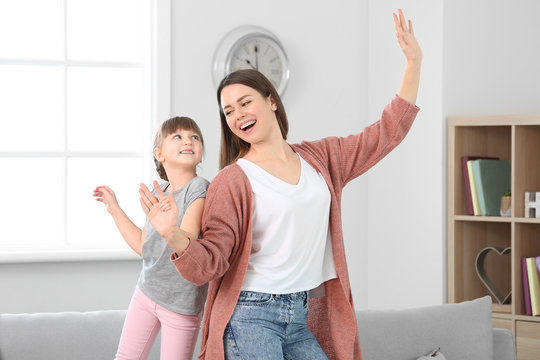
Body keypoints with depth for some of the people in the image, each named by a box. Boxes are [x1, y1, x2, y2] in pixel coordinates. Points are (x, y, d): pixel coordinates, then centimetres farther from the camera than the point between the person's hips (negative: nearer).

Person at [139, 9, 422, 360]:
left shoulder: (320, 159, 10)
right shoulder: (232, 181, -6)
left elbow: (388, 132, 14)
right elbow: (208, 264, -11)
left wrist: (414, 63, 9)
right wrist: (175, 237, -31)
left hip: (302, 319, 5)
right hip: (251, 317, -5)